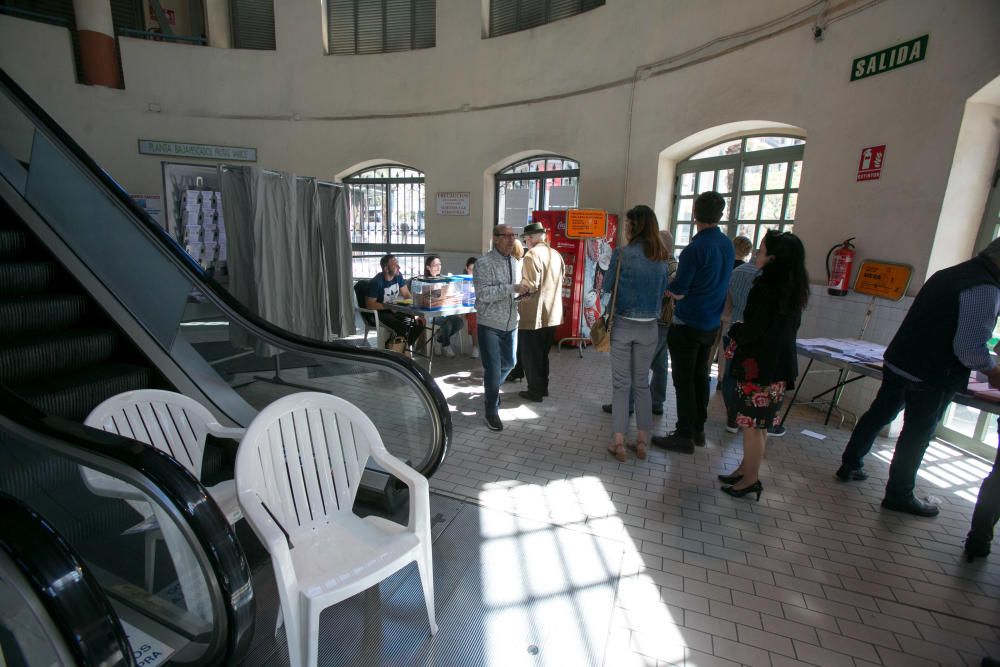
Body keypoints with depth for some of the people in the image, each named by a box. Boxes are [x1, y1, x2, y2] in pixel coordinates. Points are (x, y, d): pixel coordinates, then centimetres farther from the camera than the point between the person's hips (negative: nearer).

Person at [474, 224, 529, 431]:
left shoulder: (515, 263, 10)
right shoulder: (484, 263, -13)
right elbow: (483, 294, -23)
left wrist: (522, 292, -1)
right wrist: (512, 288, -27)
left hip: (510, 323, 7)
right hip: (490, 324, -7)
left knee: (508, 363, 20)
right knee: (493, 369, -3)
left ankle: (490, 392, 47)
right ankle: (491, 411, 15)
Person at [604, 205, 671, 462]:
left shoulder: (621, 254, -12)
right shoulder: (661, 257, 1)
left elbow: (606, 287, -4)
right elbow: (663, 291, 10)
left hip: (622, 325, -3)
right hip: (649, 327, 4)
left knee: (621, 384, 6)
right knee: (642, 383, 15)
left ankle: (619, 442, 11)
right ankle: (642, 441, 21)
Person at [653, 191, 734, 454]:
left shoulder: (695, 249, -19)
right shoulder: (728, 245, 5)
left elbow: (677, 292, -18)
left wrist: (670, 283, 1)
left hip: (688, 324, -7)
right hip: (712, 324, 7)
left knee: (684, 380, 1)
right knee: (701, 376, 16)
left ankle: (684, 436, 9)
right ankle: (698, 429, 27)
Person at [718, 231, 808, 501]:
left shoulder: (765, 289, -20)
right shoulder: (793, 289, 8)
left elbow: (751, 332, -22)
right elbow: (788, 327, 15)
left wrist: (734, 330, 0)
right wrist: (743, 330, 12)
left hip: (759, 368, -9)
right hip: (779, 366, 9)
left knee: (752, 425, 3)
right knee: (758, 425, 18)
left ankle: (751, 479, 16)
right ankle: (746, 469, 31)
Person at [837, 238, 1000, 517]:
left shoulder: (947, 274, 9)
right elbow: (971, 347, -20)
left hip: (897, 361, 7)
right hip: (932, 376, -7)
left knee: (879, 414, 18)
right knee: (917, 434, 6)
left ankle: (850, 465, 32)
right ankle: (899, 495, 21)